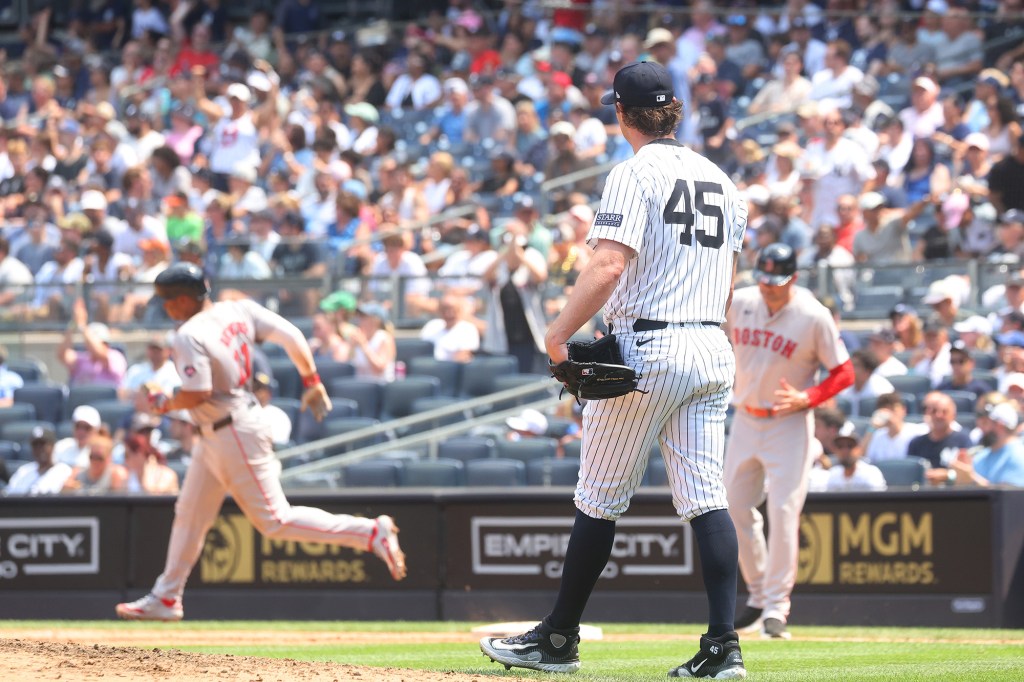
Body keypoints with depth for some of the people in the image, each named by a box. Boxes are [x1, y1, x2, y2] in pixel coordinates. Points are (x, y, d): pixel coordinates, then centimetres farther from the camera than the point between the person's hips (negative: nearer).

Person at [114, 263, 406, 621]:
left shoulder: (190, 336, -20)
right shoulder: (238, 311, 3)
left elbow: (198, 393, -27)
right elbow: (291, 336, 1)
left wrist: (165, 403, -8)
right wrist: (312, 383, 9)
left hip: (236, 434, -10)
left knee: (274, 520, -5)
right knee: (189, 514, 17)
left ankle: (371, 533, -6)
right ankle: (166, 598, 25)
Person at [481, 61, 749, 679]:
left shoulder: (636, 174, -9)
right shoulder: (720, 180, 14)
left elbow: (610, 266, -21)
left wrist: (560, 333, -17)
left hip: (647, 349, -6)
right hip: (713, 351, 7)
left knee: (601, 499, 3)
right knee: (707, 497, 1)